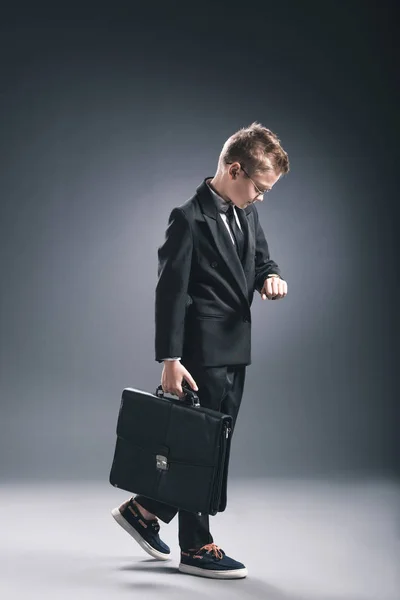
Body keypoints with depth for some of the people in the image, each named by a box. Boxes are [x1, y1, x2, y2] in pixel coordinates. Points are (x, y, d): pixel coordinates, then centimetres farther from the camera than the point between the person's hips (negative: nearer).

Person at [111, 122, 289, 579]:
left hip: (235, 351, 9)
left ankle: (143, 510, 30)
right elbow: (170, 292, -16)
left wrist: (271, 278, -2)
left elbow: (261, 259, 23)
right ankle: (197, 548, 14)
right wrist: (170, 360, -18)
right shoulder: (189, 219, -14)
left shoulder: (246, 215, 10)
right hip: (203, 354, -9)